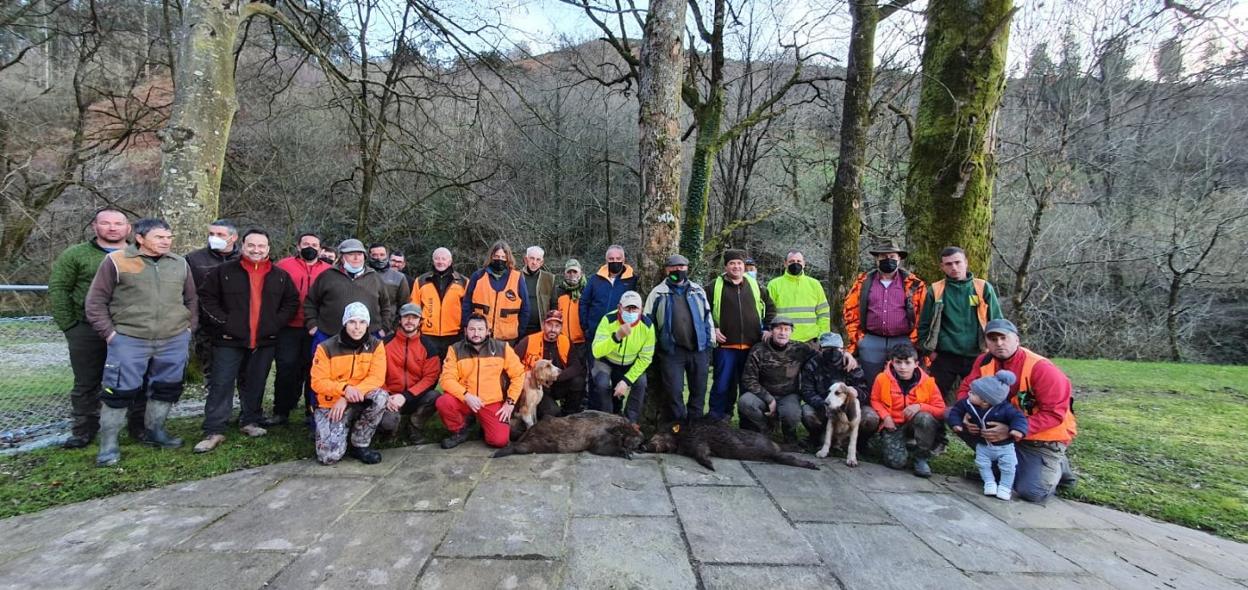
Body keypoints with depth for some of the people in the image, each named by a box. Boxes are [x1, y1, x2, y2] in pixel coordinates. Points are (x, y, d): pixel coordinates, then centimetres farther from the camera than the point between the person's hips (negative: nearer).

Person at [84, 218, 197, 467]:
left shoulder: (180, 264, 8)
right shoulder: (116, 261, -4)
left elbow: (191, 300, 17)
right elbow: (95, 301, -1)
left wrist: (189, 327, 9)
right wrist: (109, 332, -6)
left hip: (174, 341, 4)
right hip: (128, 341, -4)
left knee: (167, 389, 13)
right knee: (120, 392, 0)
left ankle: (154, 431, 31)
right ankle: (108, 444, 14)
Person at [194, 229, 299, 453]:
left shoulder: (280, 276, 6)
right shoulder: (224, 272, -1)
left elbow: (292, 301, 10)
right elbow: (206, 298, 0)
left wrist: (276, 323, -2)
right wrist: (223, 322, -9)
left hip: (265, 342, 2)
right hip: (229, 340, -2)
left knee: (255, 384, 11)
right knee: (221, 384, -2)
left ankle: (250, 422, 25)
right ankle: (214, 432, 4)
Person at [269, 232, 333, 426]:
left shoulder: (329, 270, 9)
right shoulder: (284, 265, 6)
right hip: (289, 328, -1)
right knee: (286, 368, 3)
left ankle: (314, 412, 17)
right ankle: (281, 412, 13)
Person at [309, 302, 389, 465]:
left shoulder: (375, 345, -6)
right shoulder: (327, 348, -10)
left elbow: (377, 378, -15)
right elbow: (318, 382, -10)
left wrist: (347, 399, -25)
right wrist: (345, 388, -29)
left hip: (358, 402, 2)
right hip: (331, 404, -2)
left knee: (381, 396, -33)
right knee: (329, 456, -22)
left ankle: (359, 445, -11)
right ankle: (334, 434, 17)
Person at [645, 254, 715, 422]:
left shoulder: (698, 290, 13)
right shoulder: (658, 292, 4)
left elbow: (707, 318, 15)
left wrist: (710, 343, 9)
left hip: (699, 349, 3)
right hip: (672, 351, -3)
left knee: (699, 391, 9)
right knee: (674, 391, -1)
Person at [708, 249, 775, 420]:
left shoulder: (754, 284, 12)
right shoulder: (715, 286, 2)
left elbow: (770, 307, 18)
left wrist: (768, 328, 8)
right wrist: (713, 329, -4)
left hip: (752, 345, 3)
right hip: (725, 345, -3)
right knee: (722, 384, 0)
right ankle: (717, 418, 13)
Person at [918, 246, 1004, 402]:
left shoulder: (983, 288, 3)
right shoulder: (935, 290, 2)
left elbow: (997, 322, 7)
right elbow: (924, 324, 7)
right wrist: (928, 350, 0)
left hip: (976, 357, 0)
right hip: (943, 358, 0)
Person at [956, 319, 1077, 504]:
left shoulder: (1041, 368, -24)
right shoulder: (984, 361, -8)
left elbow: (1054, 414, -25)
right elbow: (967, 389, 1)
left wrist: (1012, 430, -33)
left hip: (1044, 438, -5)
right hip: (1006, 429, 5)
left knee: (1033, 492, -18)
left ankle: (1057, 465, 16)